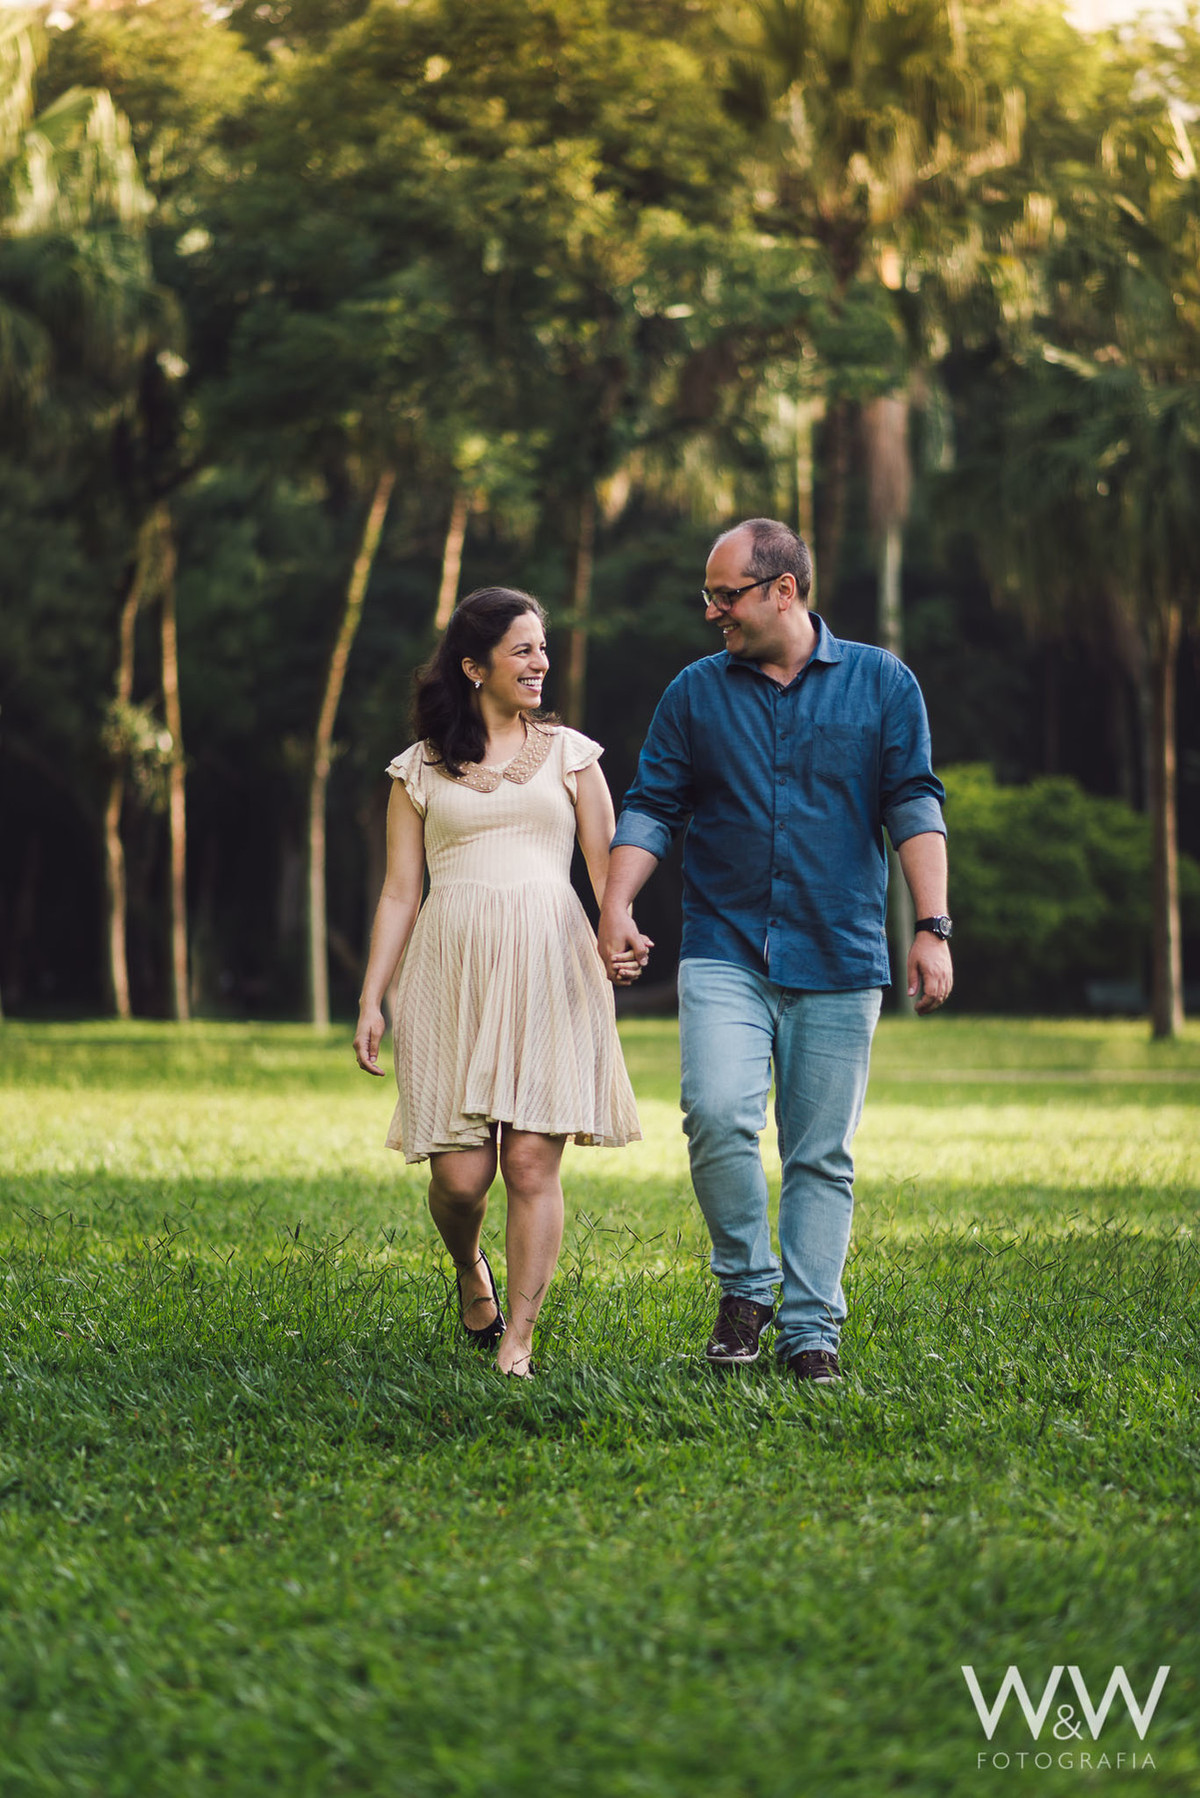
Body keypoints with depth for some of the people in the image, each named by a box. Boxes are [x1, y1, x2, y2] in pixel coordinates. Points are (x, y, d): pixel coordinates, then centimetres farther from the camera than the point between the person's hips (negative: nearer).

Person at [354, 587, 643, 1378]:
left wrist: (620, 939, -11)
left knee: (534, 1162, -8)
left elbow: (606, 868, 9)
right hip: (453, 971, 0)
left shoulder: (569, 754, 13)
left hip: (548, 965, 0)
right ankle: (469, 1268, 28)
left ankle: (518, 1337, 0)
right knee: (460, 1172, -6)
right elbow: (400, 893, 12)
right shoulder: (421, 770, 12)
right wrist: (372, 1000, 5)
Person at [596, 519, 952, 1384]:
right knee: (719, 1114, -20)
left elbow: (915, 807, 2)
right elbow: (651, 809, 9)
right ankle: (745, 1285, 0)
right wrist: (617, 905, -6)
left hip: (839, 961, 0)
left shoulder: (882, 684, 4)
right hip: (724, 953, 0)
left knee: (822, 1154, 2)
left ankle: (811, 1329, 10)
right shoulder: (695, 694, 8)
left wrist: (933, 929, -7)